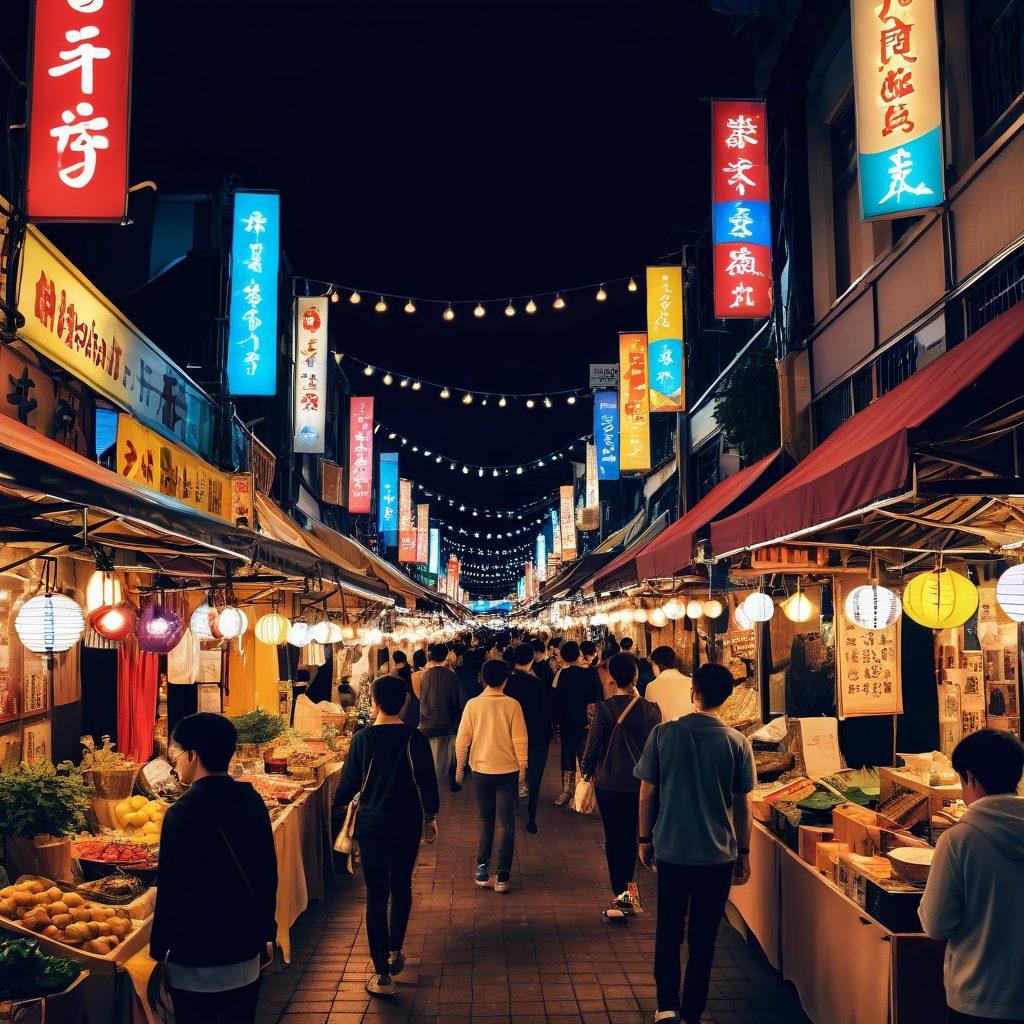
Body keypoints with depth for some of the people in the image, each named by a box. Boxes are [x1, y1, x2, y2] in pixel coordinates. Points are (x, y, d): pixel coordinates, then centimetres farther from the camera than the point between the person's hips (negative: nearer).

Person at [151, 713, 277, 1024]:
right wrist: (266, 928, 18)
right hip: (248, 952, 5)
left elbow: (171, 889, -16)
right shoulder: (253, 800, -2)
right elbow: (268, 871, 6)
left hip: (196, 962, -5)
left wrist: (158, 948, -3)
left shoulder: (182, 814, -20)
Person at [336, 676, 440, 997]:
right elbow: (428, 782, -5)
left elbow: (348, 784, -3)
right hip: (408, 826, 1)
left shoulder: (362, 739, -10)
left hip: (372, 826, -1)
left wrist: (339, 801, 19)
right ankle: (395, 952, 35)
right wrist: (431, 818, 10)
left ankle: (382, 974, 3)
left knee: (376, 895, 3)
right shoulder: (415, 738, -10)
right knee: (402, 888, 21)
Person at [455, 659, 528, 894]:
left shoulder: (473, 705, -6)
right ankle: (503, 876, 5)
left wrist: (460, 768, 10)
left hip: (481, 771, 1)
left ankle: (482, 871, 13)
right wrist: (523, 767, 6)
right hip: (508, 771, -1)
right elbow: (520, 740, -7)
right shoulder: (512, 705, -9)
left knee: (485, 822, 16)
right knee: (506, 824, 6)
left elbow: (462, 740, -3)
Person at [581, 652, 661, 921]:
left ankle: (620, 895, 3)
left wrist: (586, 771, 7)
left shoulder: (604, 708, -16)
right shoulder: (649, 709, -7)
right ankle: (626, 886, 31)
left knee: (613, 837, 6)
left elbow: (593, 744, -9)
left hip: (608, 782, -3)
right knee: (630, 835, 19)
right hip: (640, 783, 3)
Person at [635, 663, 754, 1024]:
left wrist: (644, 839, 10)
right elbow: (742, 804, -2)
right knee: (703, 938, 14)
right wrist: (744, 852, 11)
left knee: (668, 931, 15)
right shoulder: (737, 743, -9)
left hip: (670, 850, 0)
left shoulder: (663, 734, -9)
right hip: (718, 855, 0)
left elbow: (647, 794, -4)